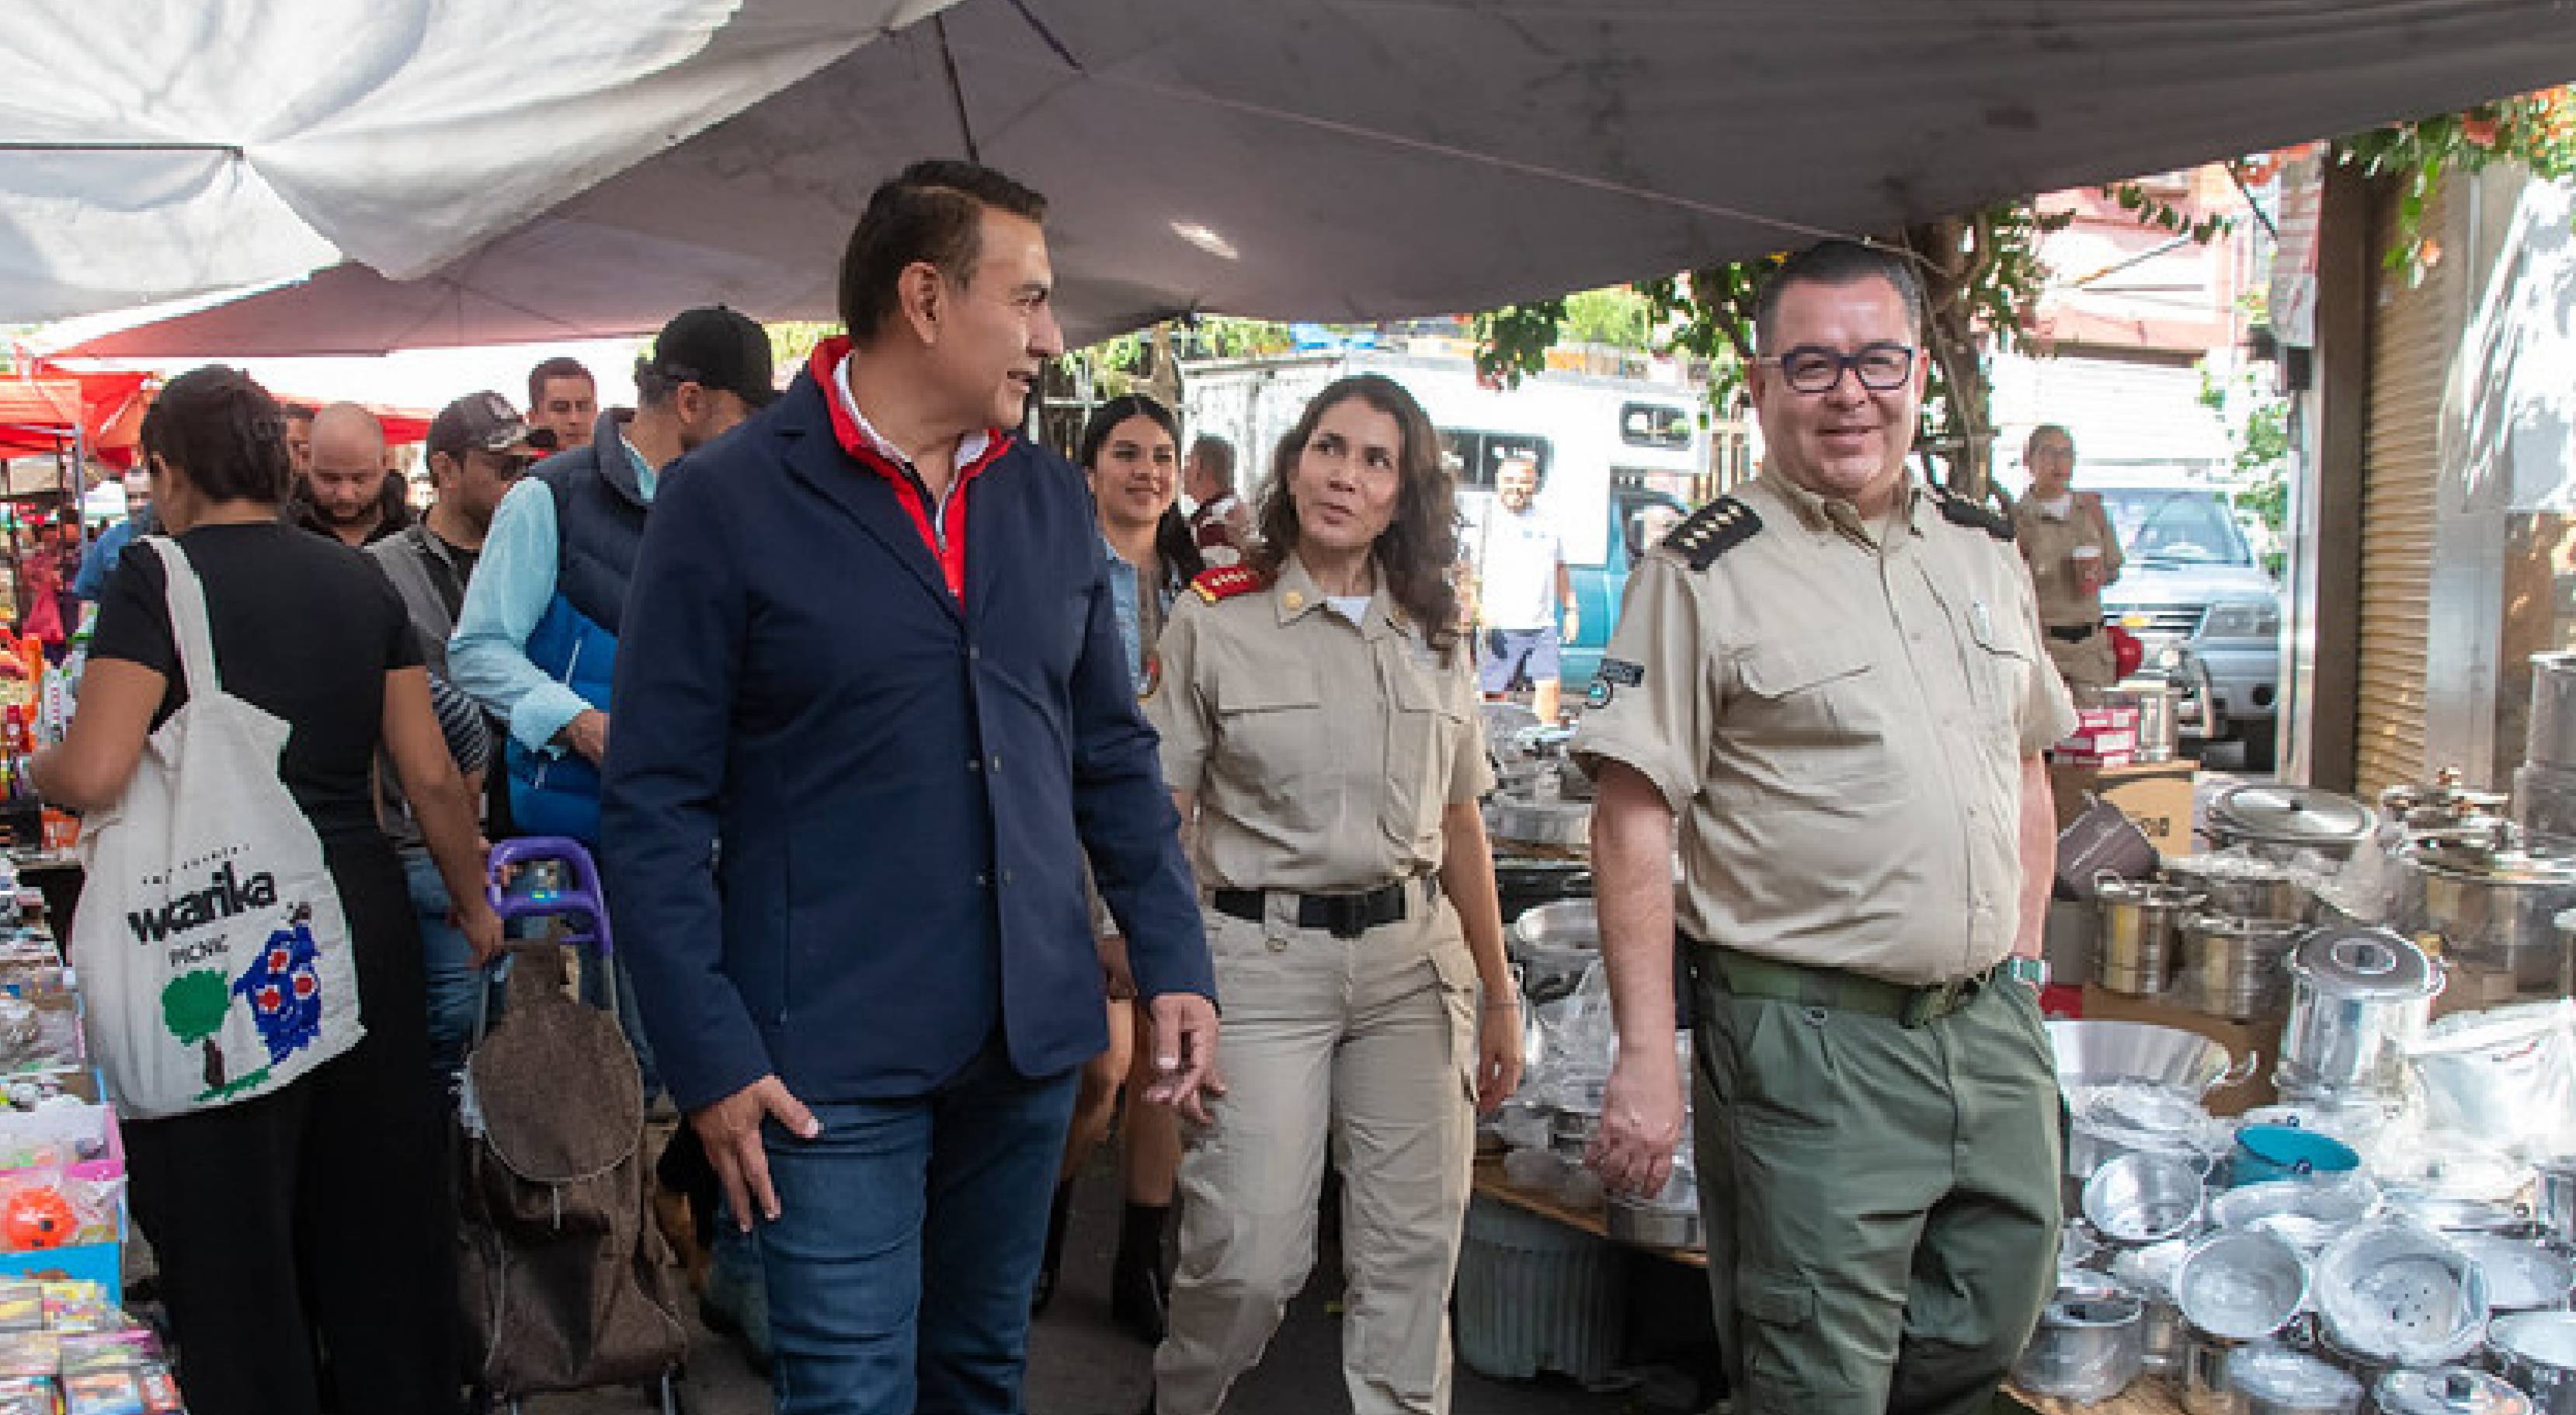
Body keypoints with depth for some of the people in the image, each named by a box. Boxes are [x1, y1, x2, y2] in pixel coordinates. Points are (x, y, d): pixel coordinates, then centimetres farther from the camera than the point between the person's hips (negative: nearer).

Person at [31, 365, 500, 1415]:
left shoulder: (155, 579, -7)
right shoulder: (360, 582, 7)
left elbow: (93, 776, -16)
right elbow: (430, 775, 5)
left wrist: (38, 770, 7)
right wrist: (473, 903, 18)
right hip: (360, 919, 5)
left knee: (231, 1235, 8)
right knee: (377, 1213, 16)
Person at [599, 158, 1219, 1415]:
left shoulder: (1050, 498, 9)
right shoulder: (727, 501, -8)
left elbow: (1112, 754, 13)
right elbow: (654, 810, -8)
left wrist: (1173, 958, 5)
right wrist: (711, 1058, -12)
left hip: (1031, 1037, 5)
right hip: (830, 1058, -5)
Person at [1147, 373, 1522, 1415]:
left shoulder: (1435, 638, 10)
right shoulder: (1215, 620, -1)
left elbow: (1462, 829, 15)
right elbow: (1155, 822, -4)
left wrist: (1500, 996, 14)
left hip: (1414, 958, 4)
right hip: (1263, 954, -3)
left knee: (1413, 1255, 4)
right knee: (1250, 1257, -4)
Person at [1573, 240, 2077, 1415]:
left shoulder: (1985, 554, 11)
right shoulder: (1703, 575, -8)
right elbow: (1633, 825, -12)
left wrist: (2021, 962, 14)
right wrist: (1645, 1057, -16)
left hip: (1989, 1026, 6)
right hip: (1809, 1042, -6)